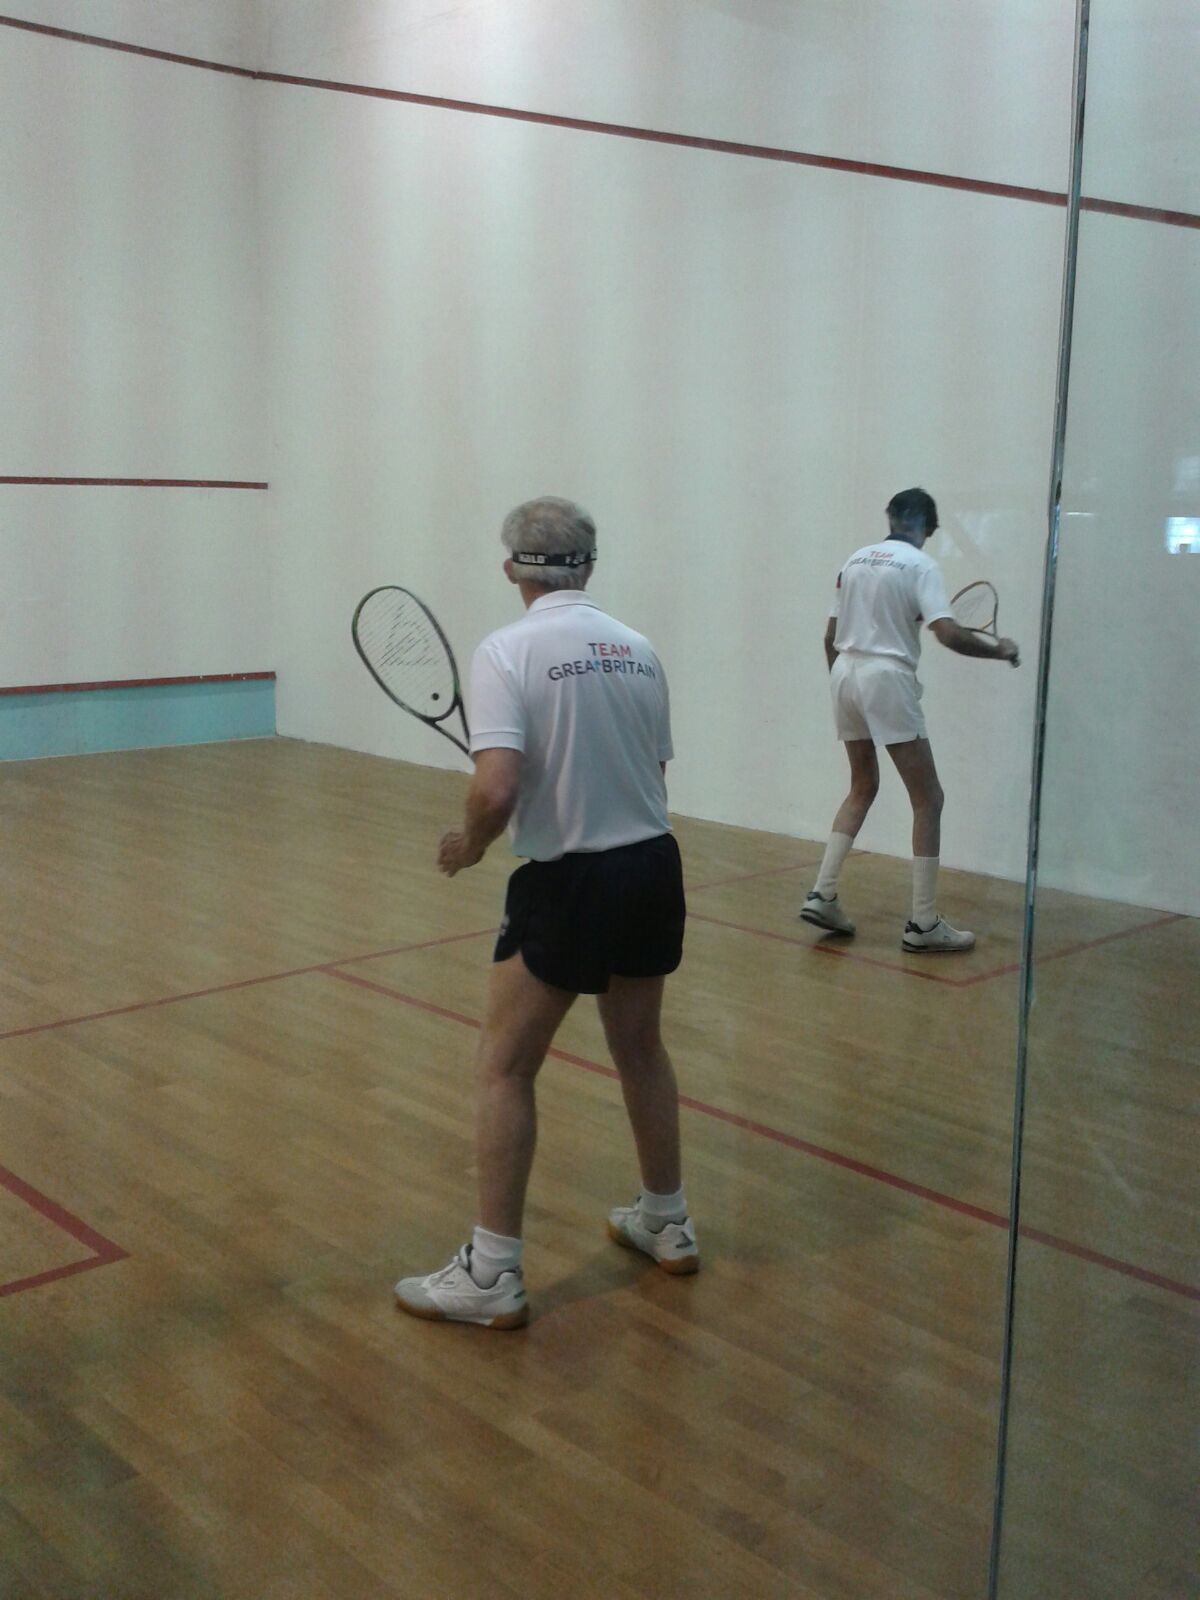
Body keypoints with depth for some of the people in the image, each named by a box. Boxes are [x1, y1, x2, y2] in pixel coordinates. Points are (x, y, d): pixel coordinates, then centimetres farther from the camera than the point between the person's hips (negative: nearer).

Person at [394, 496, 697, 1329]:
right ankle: (667, 1224, 38)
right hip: (655, 865, 6)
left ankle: (493, 1275, 10)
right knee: (641, 1047, 23)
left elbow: (496, 790, -23)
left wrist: (469, 843, -4)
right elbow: (654, 774, 10)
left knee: (506, 1069, 6)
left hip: (569, 883, -6)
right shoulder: (638, 648, 5)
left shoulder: (507, 651, -12)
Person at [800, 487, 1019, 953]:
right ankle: (923, 924, -1)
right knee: (928, 799, 0)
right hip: (888, 677, -7)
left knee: (863, 788, 21)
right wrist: (999, 651, -3)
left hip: (845, 672, 7)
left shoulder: (855, 560, 13)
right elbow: (947, 633, -17)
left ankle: (821, 894, 13)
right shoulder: (919, 565, -6)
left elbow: (831, 637, 15)